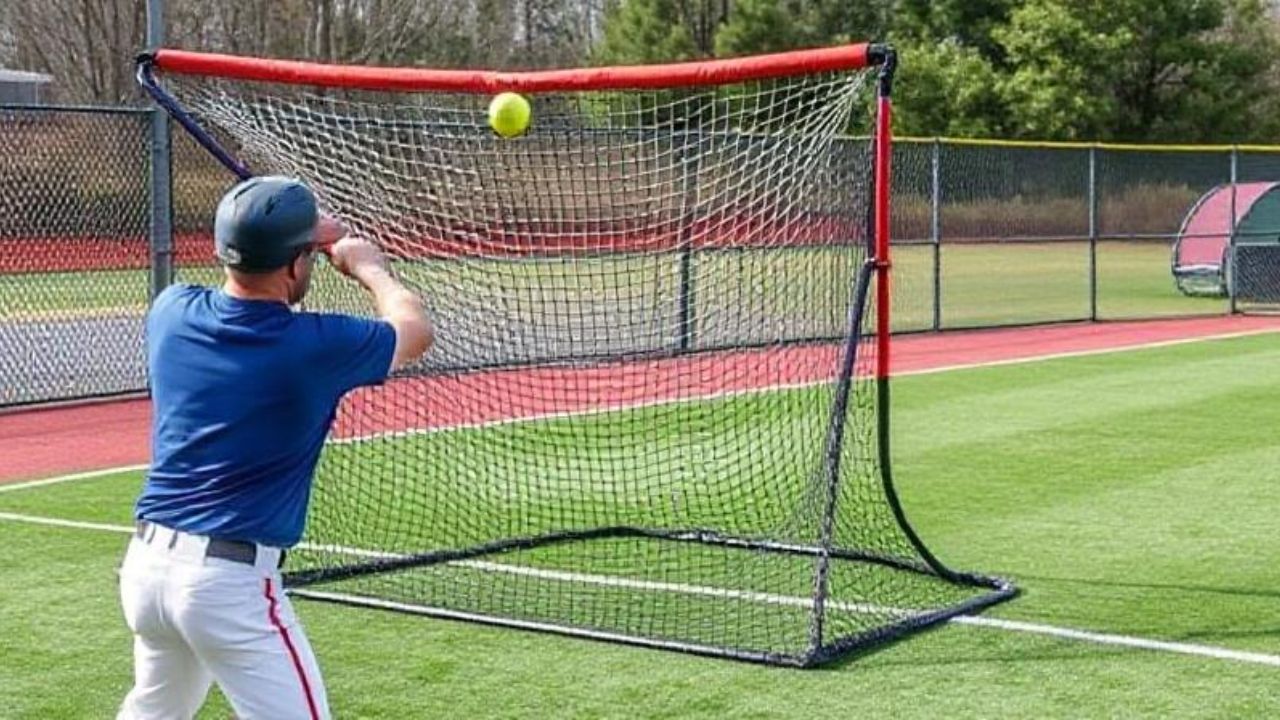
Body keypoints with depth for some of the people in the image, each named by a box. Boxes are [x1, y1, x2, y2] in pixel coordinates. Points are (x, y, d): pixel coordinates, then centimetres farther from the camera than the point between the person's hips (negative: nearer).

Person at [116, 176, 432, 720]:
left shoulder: (171, 312, 0)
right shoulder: (314, 346, -13)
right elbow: (414, 329, 7)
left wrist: (298, 238, 27)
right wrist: (369, 266, 23)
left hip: (145, 563, 7)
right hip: (230, 580, -7)